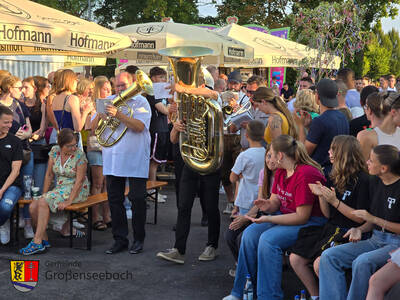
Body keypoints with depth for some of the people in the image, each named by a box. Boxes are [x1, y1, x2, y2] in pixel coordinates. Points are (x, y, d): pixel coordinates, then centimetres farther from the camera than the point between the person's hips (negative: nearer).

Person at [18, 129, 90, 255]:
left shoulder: (80, 155, -14)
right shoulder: (55, 151, 1)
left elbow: (80, 180, -16)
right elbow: (49, 174, 6)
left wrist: (69, 201, -22)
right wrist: (44, 194, 1)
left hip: (77, 191, -6)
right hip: (59, 189, 6)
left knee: (44, 203, -27)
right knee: (33, 207, -14)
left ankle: (37, 242, -24)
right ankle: (44, 239, 0)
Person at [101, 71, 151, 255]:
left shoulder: (141, 102, 0)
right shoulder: (110, 102, 14)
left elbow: (139, 126, -16)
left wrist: (118, 115, -24)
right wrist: (101, 115, -9)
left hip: (135, 159, -4)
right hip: (113, 159, 5)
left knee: (137, 200, 1)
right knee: (115, 200, 6)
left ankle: (139, 240, 13)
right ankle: (120, 239, 16)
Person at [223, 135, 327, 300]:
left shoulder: (306, 175, -23)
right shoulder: (280, 172, 6)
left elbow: (302, 217, -23)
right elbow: (275, 201, 12)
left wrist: (268, 219, -26)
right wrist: (268, 205, -13)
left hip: (310, 222, -9)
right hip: (286, 216, 9)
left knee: (268, 239, -28)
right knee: (250, 233, -8)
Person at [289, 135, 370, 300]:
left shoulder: (362, 179, -12)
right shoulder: (334, 177, 11)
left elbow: (361, 218, -13)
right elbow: (328, 215, 12)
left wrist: (335, 201, -19)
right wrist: (321, 196, -5)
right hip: (330, 228, 8)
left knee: (319, 263, -29)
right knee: (295, 258, -4)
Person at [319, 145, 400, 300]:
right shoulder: (375, 182, 10)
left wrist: (374, 219, -16)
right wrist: (359, 229, -1)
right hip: (375, 240, 8)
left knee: (362, 262, -35)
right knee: (328, 256, -11)